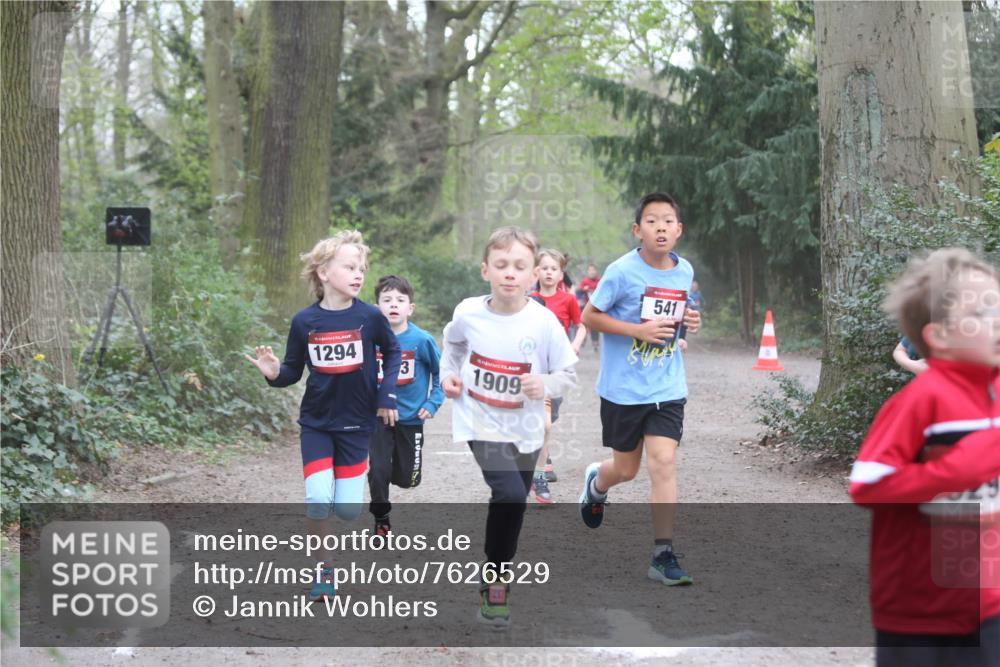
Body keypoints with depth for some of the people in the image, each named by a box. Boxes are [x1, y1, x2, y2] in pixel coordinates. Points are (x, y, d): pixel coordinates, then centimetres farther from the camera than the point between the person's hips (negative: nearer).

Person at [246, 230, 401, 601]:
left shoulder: (370, 317, -10)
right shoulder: (304, 322, -9)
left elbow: (392, 352, 9)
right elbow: (294, 372, 2)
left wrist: (387, 394, 1)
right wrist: (274, 374, -19)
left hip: (356, 423, 0)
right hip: (316, 424, 0)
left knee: (348, 509, -1)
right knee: (318, 500, -15)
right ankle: (324, 570, 6)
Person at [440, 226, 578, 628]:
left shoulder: (544, 322, -15)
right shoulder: (468, 313, -10)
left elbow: (568, 374, -5)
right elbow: (453, 343, 15)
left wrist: (545, 385, -25)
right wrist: (448, 373, -1)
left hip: (525, 429, 2)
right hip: (481, 422, -2)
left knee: (512, 505, 16)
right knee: (510, 494, -23)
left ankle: (496, 575, 41)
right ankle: (496, 579, -5)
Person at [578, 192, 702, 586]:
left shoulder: (684, 271, 2)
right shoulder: (623, 271, -13)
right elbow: (589, 317, -10)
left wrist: (690, 321, -5)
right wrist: (640, 331, -20)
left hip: (667, 389, 3)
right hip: (623, 388, -2)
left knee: (664, 463, -11)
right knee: (626, 469, 12)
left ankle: (664, 557, -6)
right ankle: (596, 484, 49)